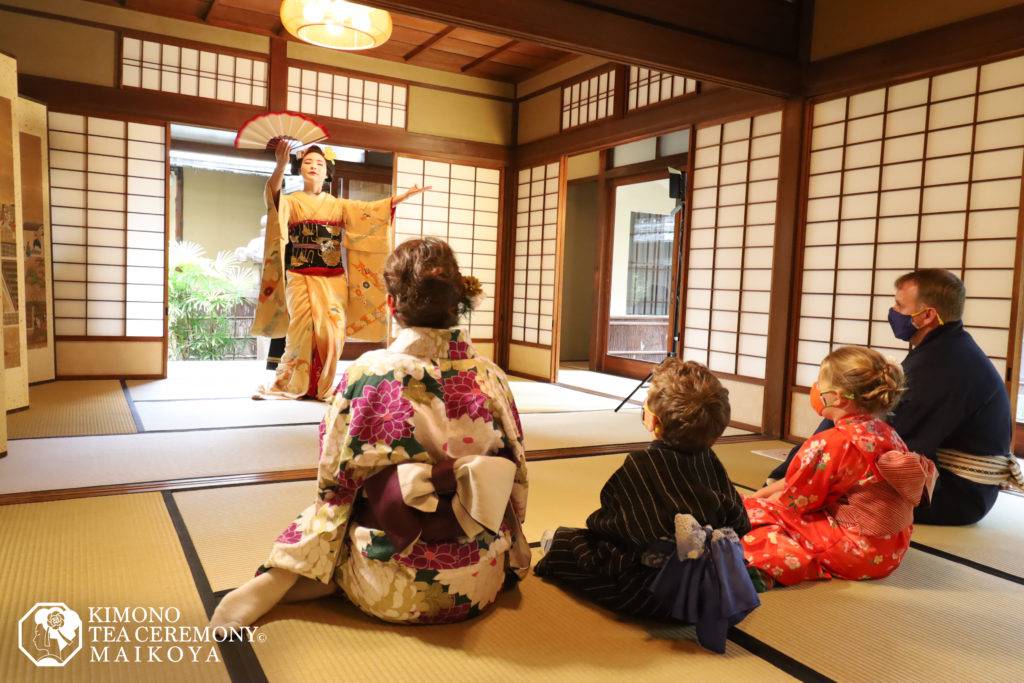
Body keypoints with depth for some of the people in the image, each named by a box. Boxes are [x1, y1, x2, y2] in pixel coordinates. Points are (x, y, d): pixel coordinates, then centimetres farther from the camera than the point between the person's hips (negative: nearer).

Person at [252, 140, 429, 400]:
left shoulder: (338, 205, 15)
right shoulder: (290, 202, 6)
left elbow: (372, 210, 7)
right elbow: (272, 195, -16)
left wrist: (404, 195, -4)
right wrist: (280, 165, -35)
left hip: (333, 280, 3)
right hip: (301, 279, -2)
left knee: (330, 332, -6)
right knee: (302, 329, -13)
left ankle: (321, 387, 7)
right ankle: (289, 385, 0)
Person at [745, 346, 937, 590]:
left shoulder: (829, 444, -20)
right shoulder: (887, 433, 7)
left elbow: (793, 501, -9)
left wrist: (755, 500, 10)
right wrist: (760, 494, 14)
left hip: (856, 554, -9)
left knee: (754, 514, -11)